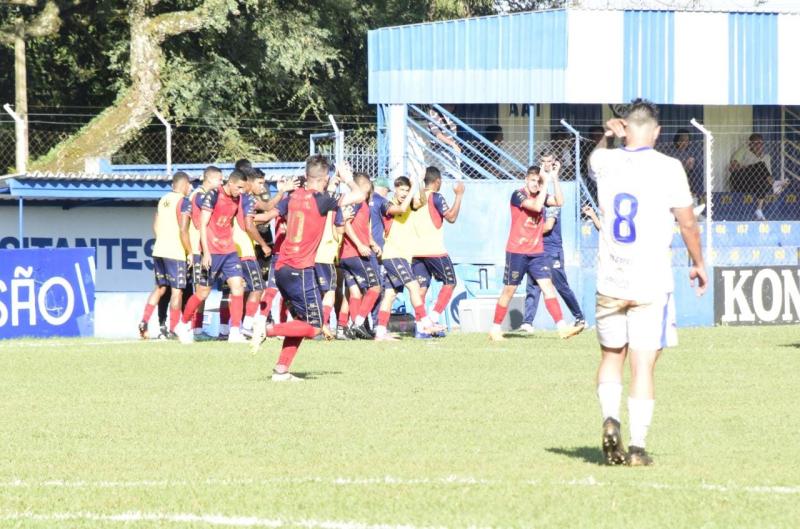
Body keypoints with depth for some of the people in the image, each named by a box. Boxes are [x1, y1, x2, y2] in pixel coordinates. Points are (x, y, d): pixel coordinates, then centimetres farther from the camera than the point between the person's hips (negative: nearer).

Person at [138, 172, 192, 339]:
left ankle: (144, 322, 5)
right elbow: (183, 231, -15)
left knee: (160, 287, 16)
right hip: (175, 253, -7)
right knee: (177, 290, -1)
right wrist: (190, 253, -7)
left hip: (159, 250, 7)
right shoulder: (183, 202, -10)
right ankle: (173, 329, -1)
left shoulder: (163, 200, 13)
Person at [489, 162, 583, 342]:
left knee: (547, 285, -7)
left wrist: (554, 178, -10)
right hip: (517, 252, -5)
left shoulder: (540, 195, 9)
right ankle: (495, 329, 15)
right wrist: (546, 183, -23)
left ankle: (562, 327, -15)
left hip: (537, 252, 5)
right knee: (509, 290, 3)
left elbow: (559, 201, -7)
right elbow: (537, 206, -26)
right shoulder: (518, 195, -10)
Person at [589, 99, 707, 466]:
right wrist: (698, 264, 9)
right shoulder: (668, 168, -8)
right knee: (643, 367, 1)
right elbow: (688, 223, -4)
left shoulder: (605, 162, 2)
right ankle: (637, 447, -1)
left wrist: (610, 134, 19)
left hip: (610, 283, 3)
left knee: (611, 356, 19)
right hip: (651, 285, -3)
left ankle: (610, 418, -2)